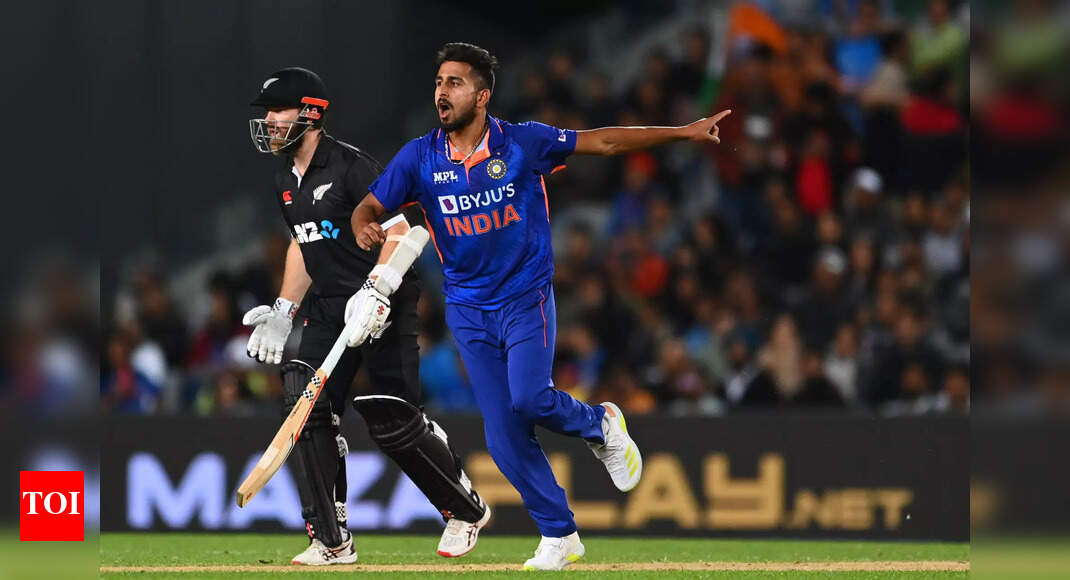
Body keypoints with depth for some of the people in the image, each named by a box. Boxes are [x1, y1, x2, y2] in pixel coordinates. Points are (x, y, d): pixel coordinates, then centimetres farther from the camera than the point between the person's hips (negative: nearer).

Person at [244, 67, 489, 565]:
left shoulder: (351, 167, -15)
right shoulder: (286, 179, 12)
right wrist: (285, 309, 19)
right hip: (328, 308, 8)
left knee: (394, 422, -8)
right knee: (307, 409, -8)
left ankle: (467, 510, 17)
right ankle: (331, 542, -4)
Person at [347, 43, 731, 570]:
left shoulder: (524, 144, -8)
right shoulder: (419, 158, -3)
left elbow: (603, 142, -1)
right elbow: (369, 206, -2)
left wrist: (683, 132, -3)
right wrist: (365, 230, -28)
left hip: (527, 299, -3)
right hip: (468, 310, 3)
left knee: (528, 397, -24)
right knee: (504, 437, -2)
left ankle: (599, 425, 9)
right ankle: (559, 536, 11)